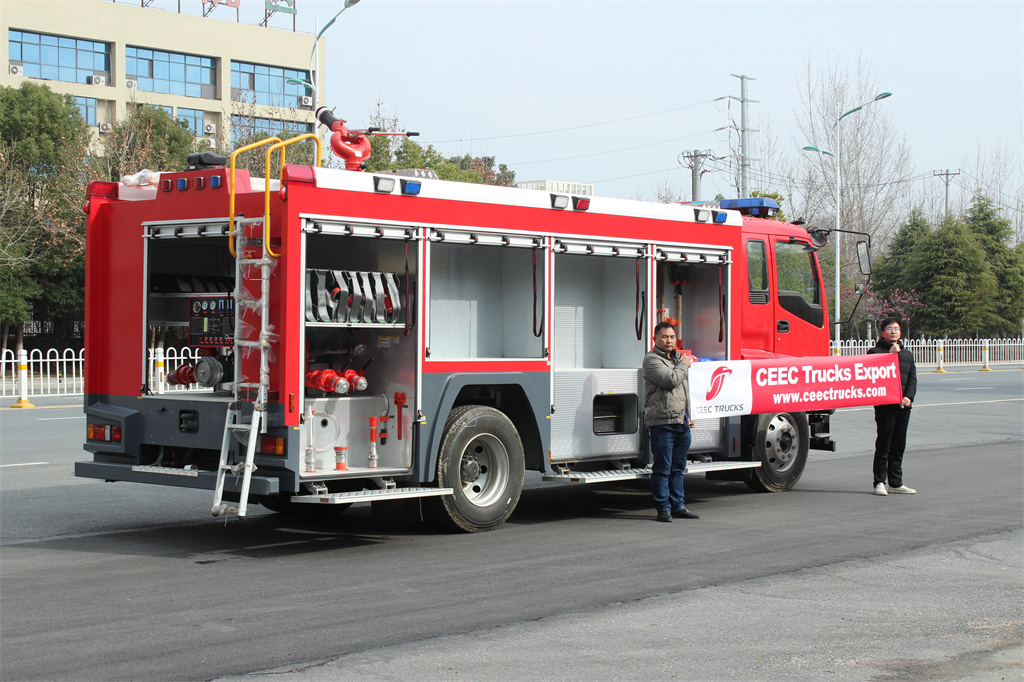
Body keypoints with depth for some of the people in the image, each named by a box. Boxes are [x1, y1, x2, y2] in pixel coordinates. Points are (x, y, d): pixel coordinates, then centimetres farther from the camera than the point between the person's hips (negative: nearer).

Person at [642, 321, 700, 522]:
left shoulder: (678, 358, 22)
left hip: (681, 423, 8)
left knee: (678, 468, 11)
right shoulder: (652, 360, -5)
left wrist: (688, 417, 25)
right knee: (662, 469, -4)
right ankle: (663, 507, 0)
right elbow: (670, 380, -20)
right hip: (662, 422, -8)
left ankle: (677, 506, 16)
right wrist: (683, 366, -3)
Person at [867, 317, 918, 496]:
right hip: (885, 405, -6)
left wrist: (909, 397, -4)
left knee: (899, 446, 9)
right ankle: (880, 482, 2)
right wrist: (891, 354, -15)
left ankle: (896, 483, 16)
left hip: (903, 406, 6)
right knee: (883, 445, -3)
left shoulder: (907, 354, 18)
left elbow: (912, 378, 12)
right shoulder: (876, 351, 0)